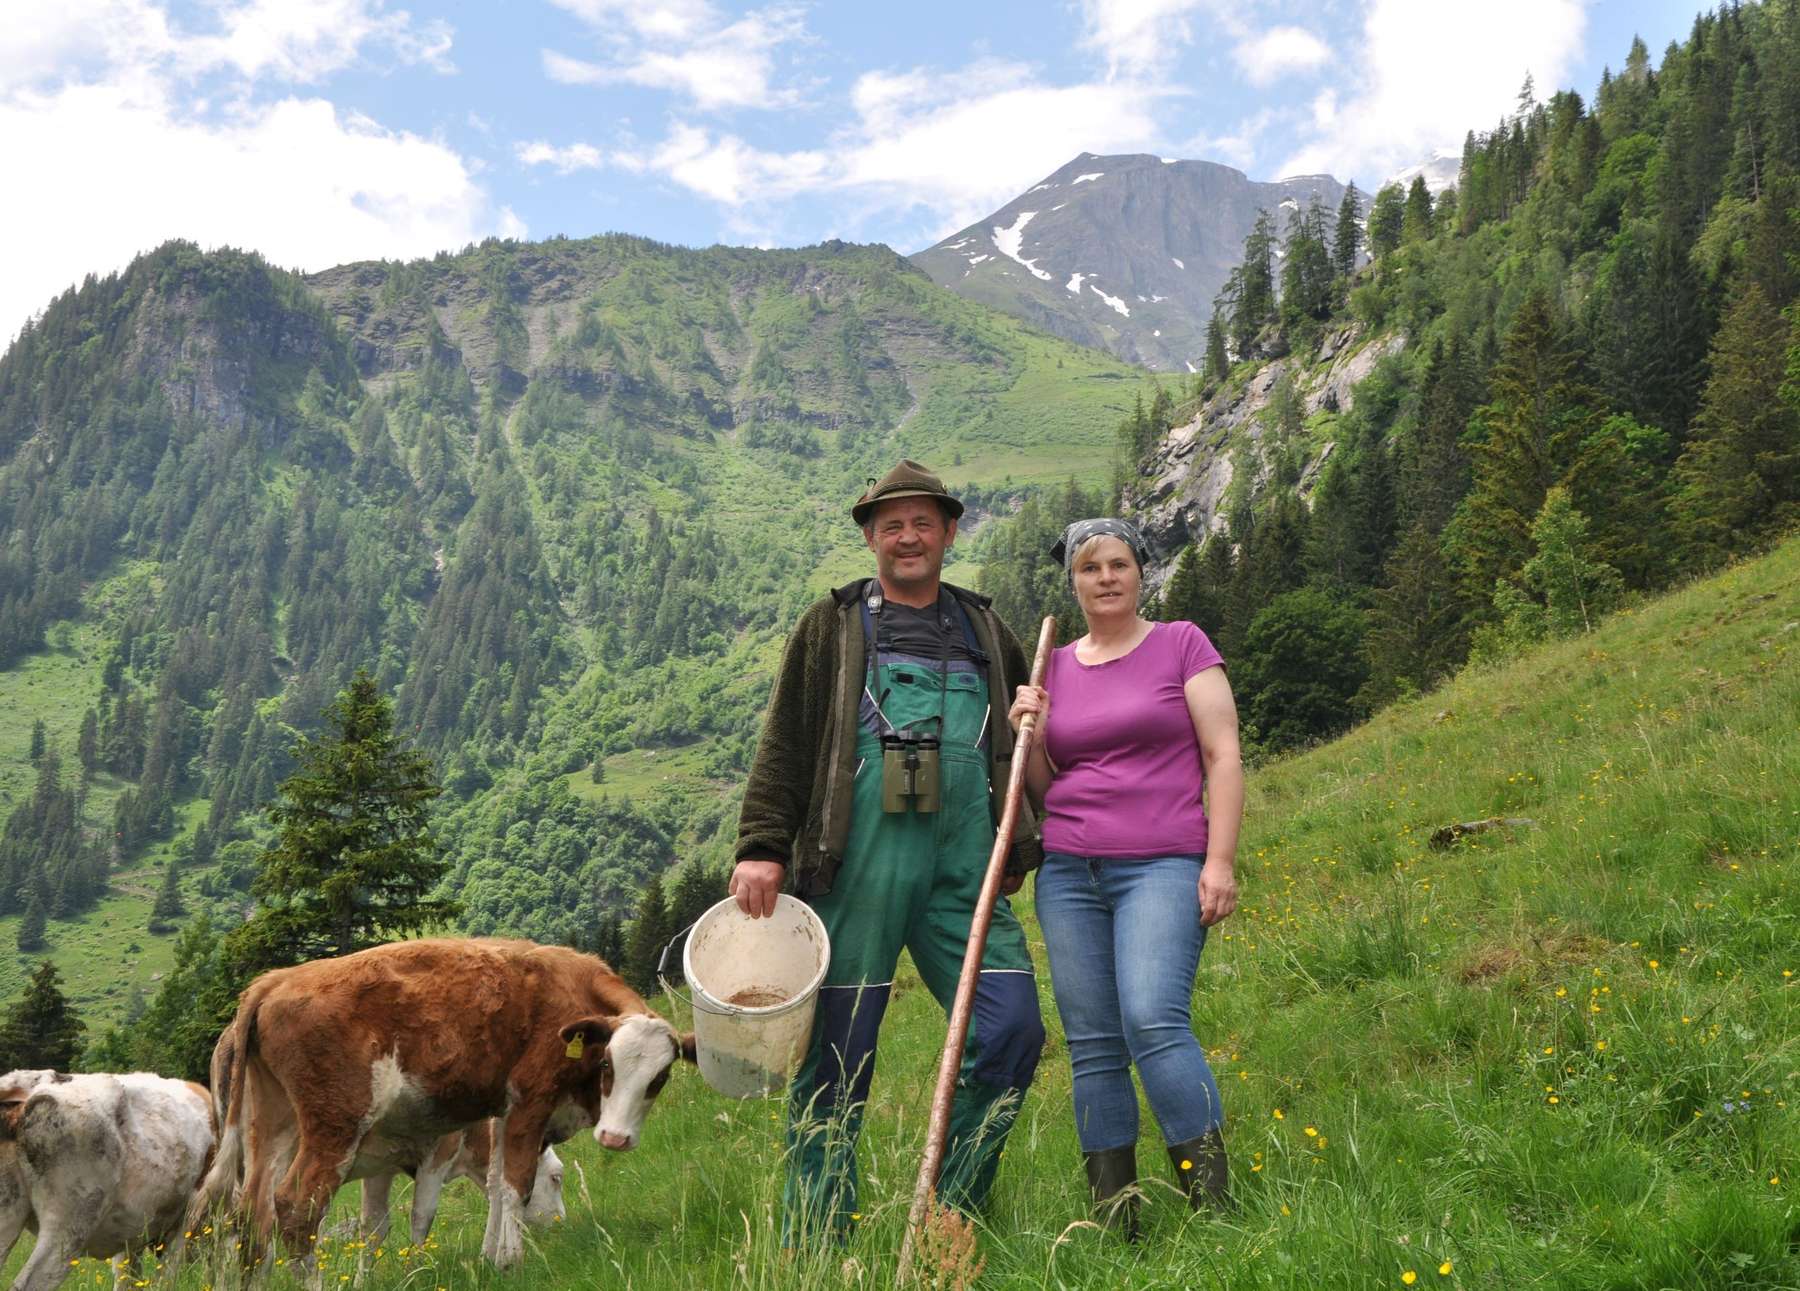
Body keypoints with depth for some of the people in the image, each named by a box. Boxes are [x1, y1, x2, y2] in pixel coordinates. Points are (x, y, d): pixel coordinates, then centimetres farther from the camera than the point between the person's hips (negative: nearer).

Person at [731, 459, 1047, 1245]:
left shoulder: (986, 633, 20)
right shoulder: (833, 627, 11)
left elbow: (1021, 751, 27)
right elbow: (784, 745, 5)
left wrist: (1020, 850, 16)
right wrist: (761, 846, -5)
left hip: (964, 870, 3)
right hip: (859, 863, -3)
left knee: (1012, 1031, -6)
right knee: (837, 1054, -1)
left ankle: (950, 1218, 11)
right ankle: (812, 1245, 10)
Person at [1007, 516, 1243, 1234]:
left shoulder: (1182, 644, 4)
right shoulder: (1054, 668, 15)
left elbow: (1223, 755, -1)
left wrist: (1220, 862, -10)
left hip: (1161, 868, -4)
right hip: (1068, 876, 4)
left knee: (1154, 1022, -22)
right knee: (1090, 1044, 1)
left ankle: (1214, 1211, -14)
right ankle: (1114, 1227, 7)